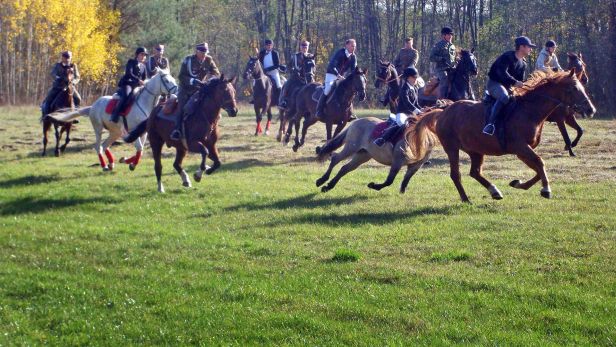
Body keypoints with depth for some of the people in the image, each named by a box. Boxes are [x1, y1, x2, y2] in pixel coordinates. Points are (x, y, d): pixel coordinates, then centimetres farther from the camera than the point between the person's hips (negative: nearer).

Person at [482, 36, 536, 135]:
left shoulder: (523, 64, 12)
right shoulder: (508, 56, -15)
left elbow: (520, 81, 16)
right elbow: (502, 72, -28)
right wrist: (514, 82, -34)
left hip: (507, 86, 10)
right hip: (494, 83, -10)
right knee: (504, 97, -38)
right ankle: (490, 123, -42)